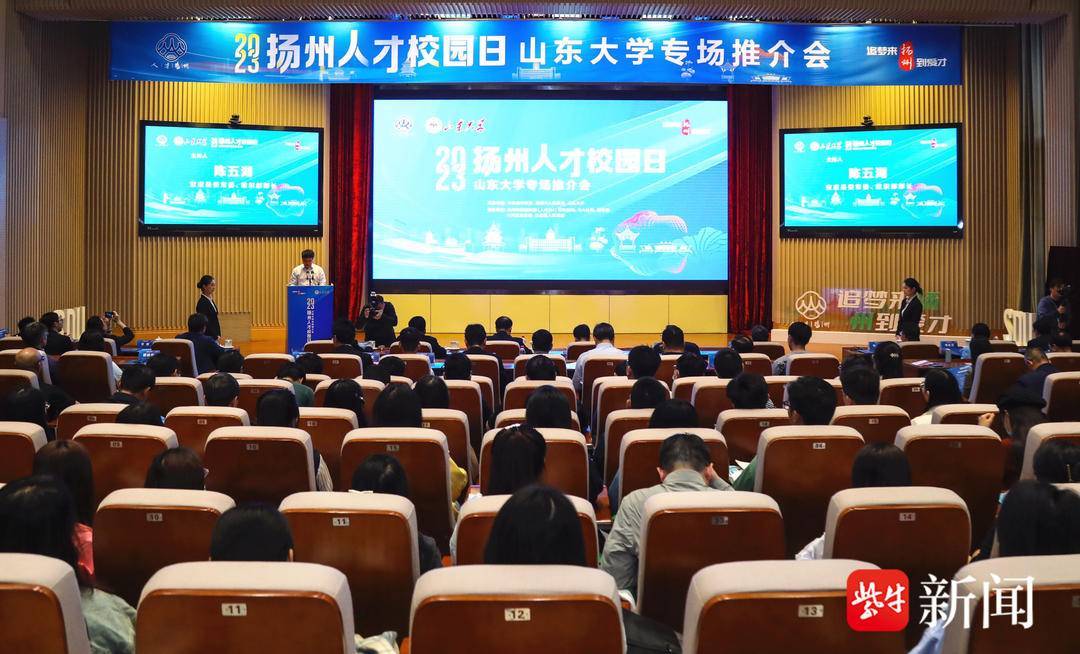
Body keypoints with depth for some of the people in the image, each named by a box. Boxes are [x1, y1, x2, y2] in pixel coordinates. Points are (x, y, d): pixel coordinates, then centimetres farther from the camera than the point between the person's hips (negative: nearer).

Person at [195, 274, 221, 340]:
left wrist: (218, 335, 9)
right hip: (207, 337, -8)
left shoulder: (210, 300, 13)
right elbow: (205, 322, -16)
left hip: (214, 336, 8)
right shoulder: (202, 303, -14)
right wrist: (215, 336, -12)